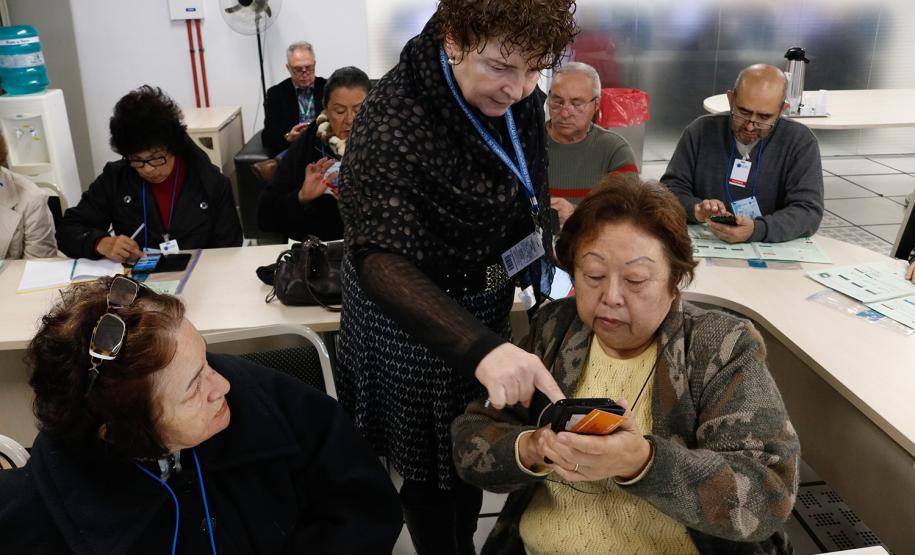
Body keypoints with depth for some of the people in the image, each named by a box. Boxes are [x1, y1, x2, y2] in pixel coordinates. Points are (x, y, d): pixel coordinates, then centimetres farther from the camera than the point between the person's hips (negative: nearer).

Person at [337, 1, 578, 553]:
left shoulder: (520, 96, -9)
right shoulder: (393, 120, -31)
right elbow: (380, 258, -42)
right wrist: (479, 347, -56)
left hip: (487, 304, 7)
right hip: (415, 314, -7)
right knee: (434, 466, 10)